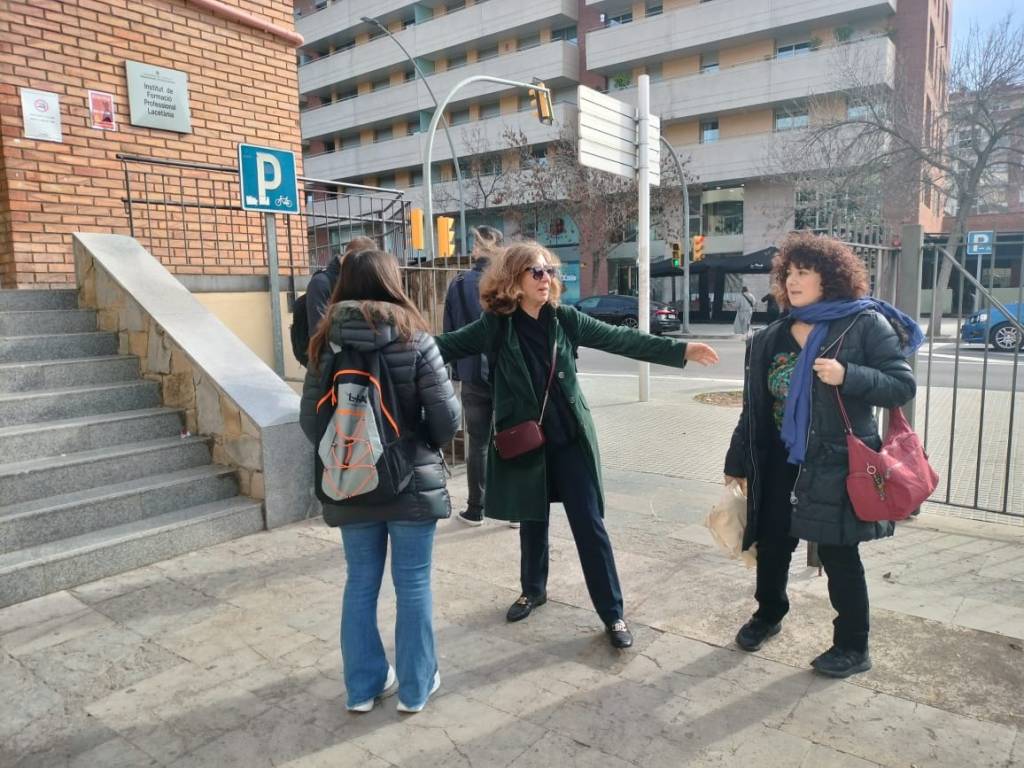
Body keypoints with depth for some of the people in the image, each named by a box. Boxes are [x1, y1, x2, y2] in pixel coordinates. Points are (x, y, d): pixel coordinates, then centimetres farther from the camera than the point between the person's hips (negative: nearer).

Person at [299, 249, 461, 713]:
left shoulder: (325, 342, -2)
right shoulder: (413, 338, -11)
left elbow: (310, 419, -1)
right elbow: (446, 415, -13)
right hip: (412, 481, -3)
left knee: (360, 584, 16)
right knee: (413, 586, 11)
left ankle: (363, 686, 30)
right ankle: (415, 687, 26)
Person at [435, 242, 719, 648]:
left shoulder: (565, 318, -3)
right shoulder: (496, 325, -6)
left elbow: (621, 339, -1)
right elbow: (449, 345, -6)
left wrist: (681, 349, -4)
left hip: (571, 439, 0)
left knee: (589, 525, 2)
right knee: (532, 520, 16)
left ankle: (613, 613, 14)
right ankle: (533, 590, 40)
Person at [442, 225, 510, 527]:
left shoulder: (459, 285, -2)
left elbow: (450, 332, 1)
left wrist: (457, 368, 10)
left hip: (473, 376, 1)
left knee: (477, 444, 10)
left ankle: (475, 509, 16)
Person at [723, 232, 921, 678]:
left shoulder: (865, 324, -7)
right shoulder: (773, 338, 7)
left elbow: (903, 385, -9)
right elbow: (756, 407, 10)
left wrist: (848, 377, -25)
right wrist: (739, 463, 11)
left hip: (838, 465, -5)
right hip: (781, 463, 5)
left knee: (839, 556, 6)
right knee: (772, 544, 14)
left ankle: (853, 648, 26)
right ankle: (768, 614, 40)